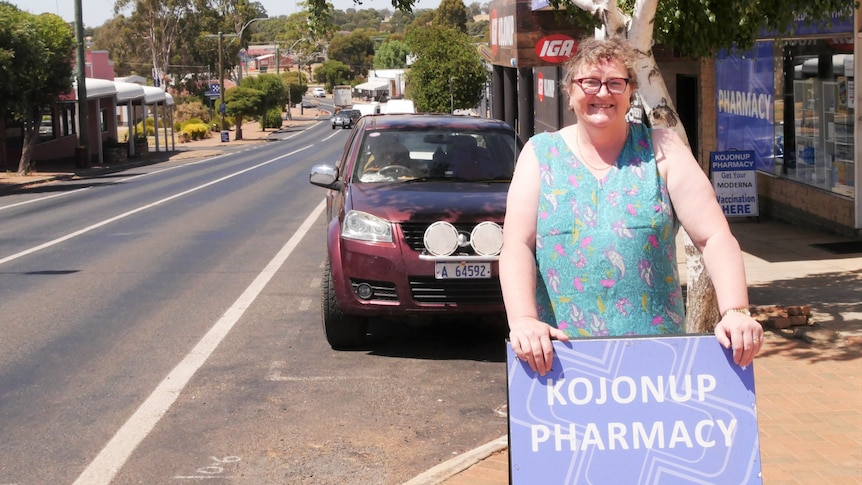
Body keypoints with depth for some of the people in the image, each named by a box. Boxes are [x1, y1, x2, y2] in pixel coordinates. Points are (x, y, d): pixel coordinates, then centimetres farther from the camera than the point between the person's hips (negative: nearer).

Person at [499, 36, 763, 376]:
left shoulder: (661, 151, 5)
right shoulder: (540, 154, 6)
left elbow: (715, 238, -2)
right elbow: (517, 246, -4)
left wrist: (735, 311, -17)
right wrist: (523, 319, -20)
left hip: (657, 346, 0)